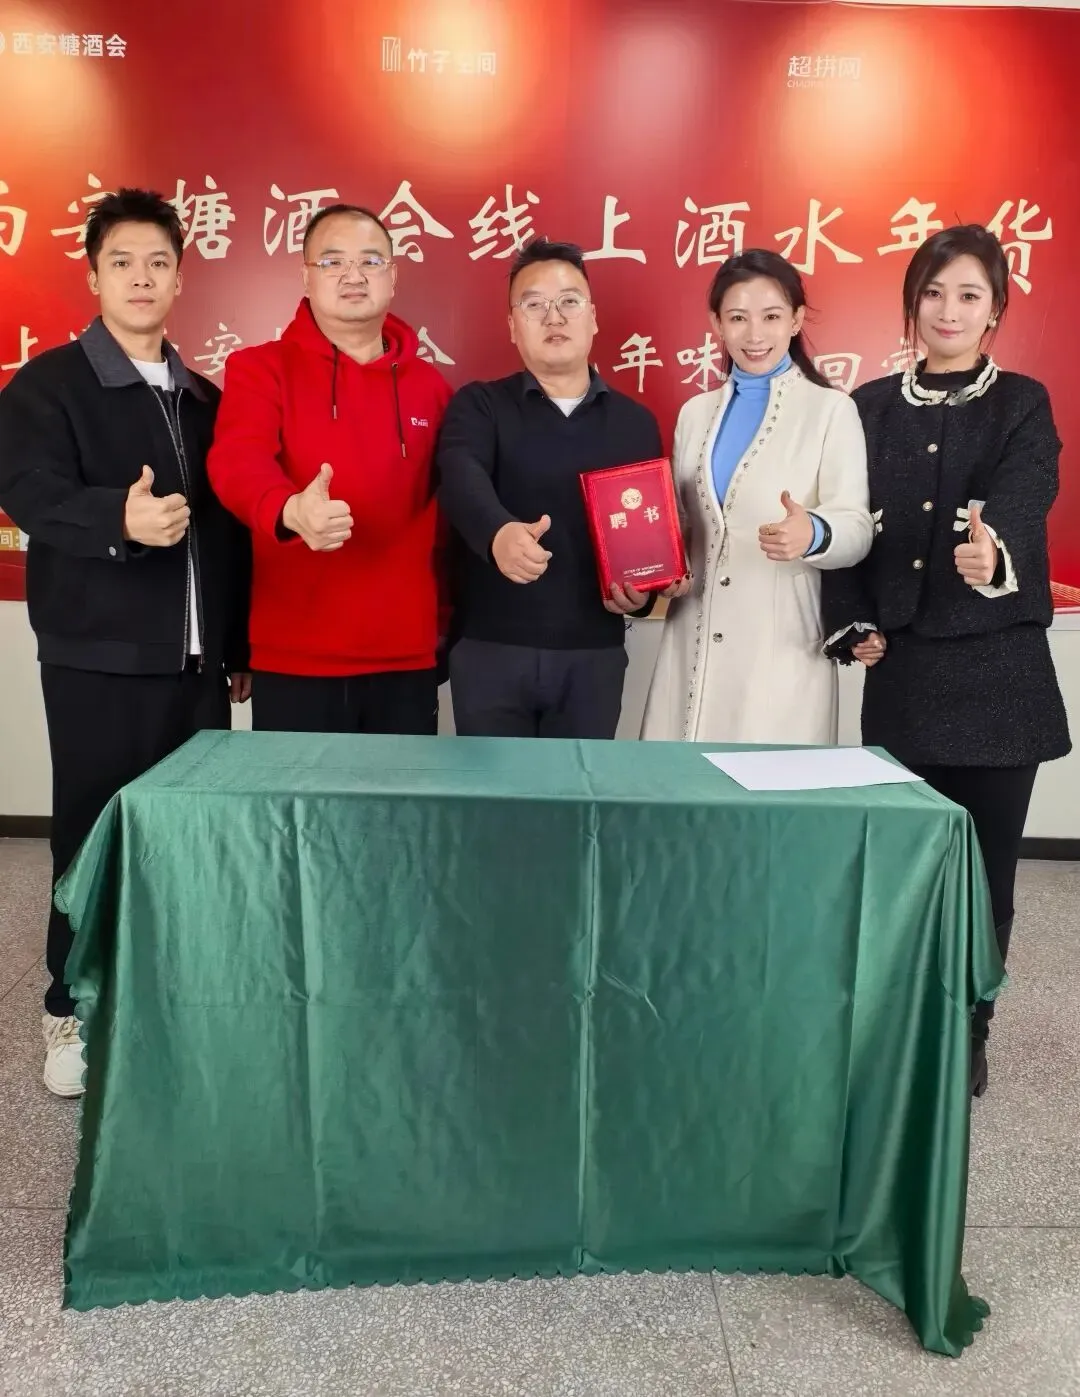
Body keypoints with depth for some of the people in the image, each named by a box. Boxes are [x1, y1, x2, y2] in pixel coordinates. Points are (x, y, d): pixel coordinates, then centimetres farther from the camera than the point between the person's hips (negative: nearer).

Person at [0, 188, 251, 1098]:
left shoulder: (206, 399, 14)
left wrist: (240, 645, 12)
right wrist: (120, 517, -37)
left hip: (199, 657, 5)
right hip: (97, 658, -4)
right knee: (96, 831, 4)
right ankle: (75, 1009, 20)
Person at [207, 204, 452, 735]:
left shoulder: (430, 385, 10)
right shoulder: (258, 369, 0)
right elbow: (237, 462, -18)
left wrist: (447, 622, 12)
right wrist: (290, 511, -40)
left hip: (408, 657, 3)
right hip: (296, 660, -3)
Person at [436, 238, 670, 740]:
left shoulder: (636, 422, 10)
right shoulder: (480, 405, 1)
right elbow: (461, 478, -20)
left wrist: (643, 592, -8)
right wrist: (499, 532, -42)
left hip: (594, 654, 2)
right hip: (489, 650, -2)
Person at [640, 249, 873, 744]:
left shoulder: (831, 409, 0)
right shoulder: (695, 412, 14)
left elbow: (857, 528, -9)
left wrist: (813, 533, -30)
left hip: (782, 646, -4)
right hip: (692, 643, 4)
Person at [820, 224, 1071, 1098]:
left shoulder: (1024, 407, 2)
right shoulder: (870, 406, 9)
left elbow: (1020, 502, -18)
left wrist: (993, 552, -40)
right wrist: (854, 622, -6)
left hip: (997, 667, -1)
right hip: (900, 667, 2)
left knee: (982, 861, 4)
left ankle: (967, 1029, 22)